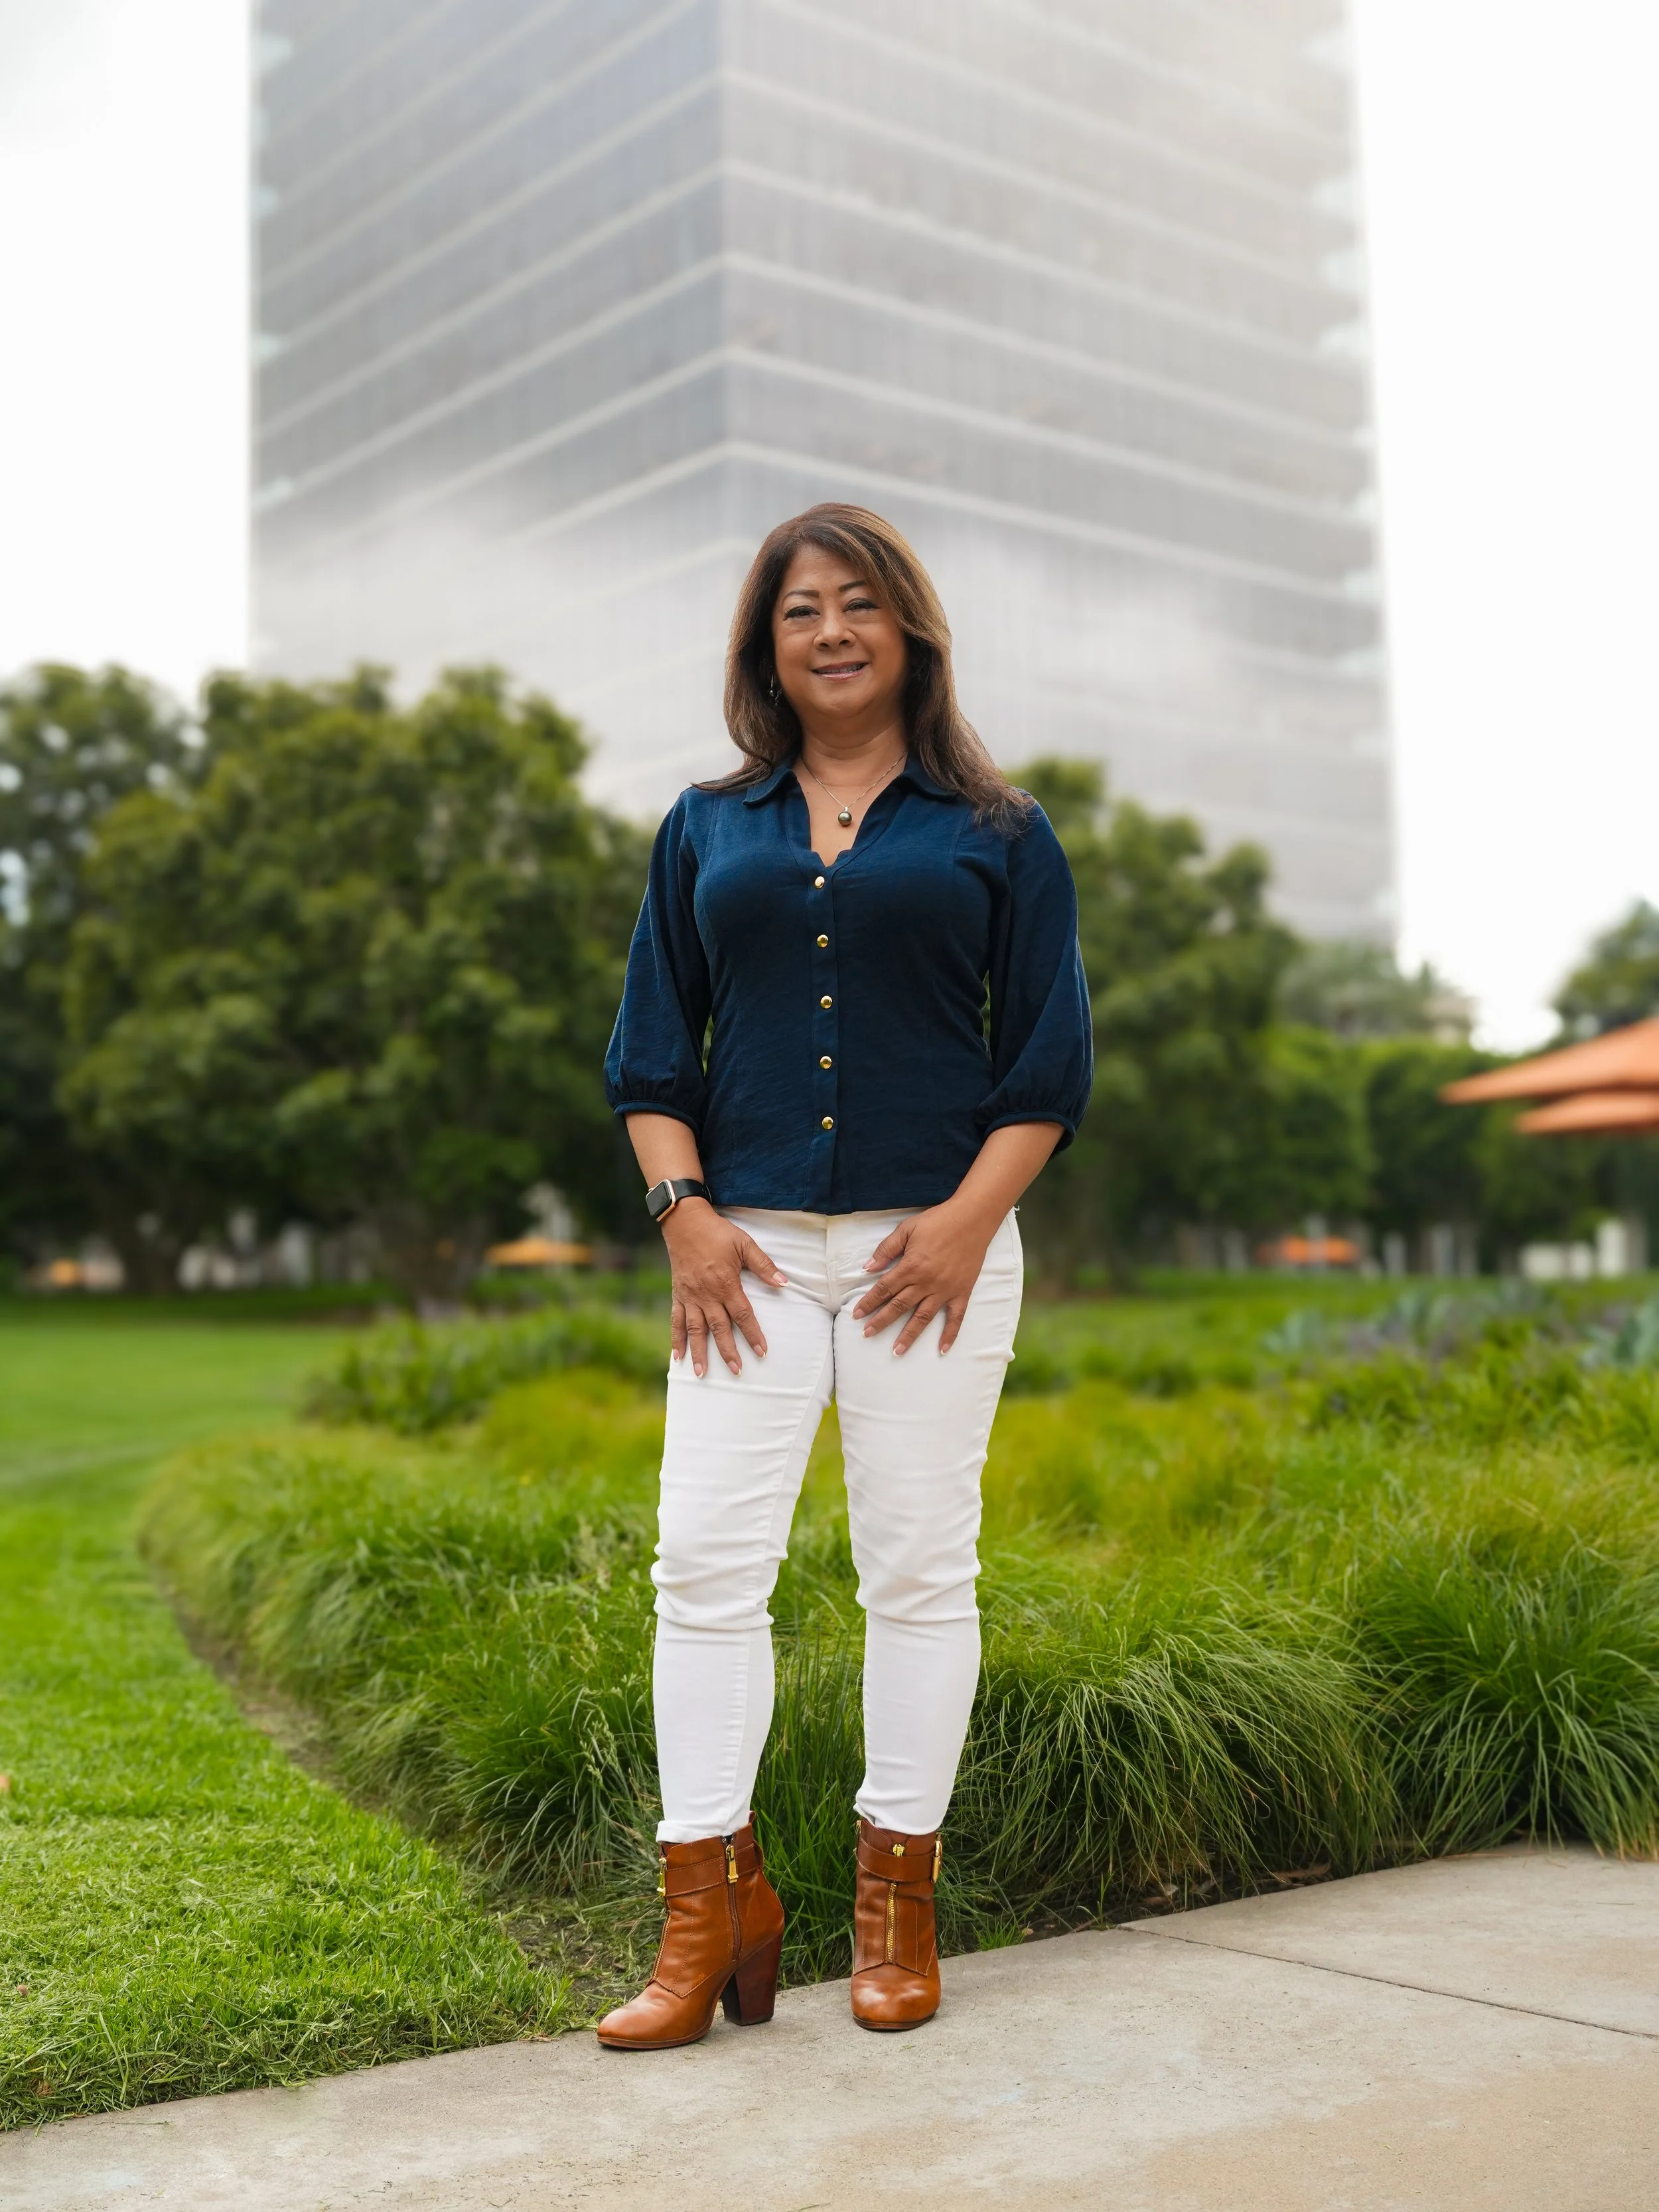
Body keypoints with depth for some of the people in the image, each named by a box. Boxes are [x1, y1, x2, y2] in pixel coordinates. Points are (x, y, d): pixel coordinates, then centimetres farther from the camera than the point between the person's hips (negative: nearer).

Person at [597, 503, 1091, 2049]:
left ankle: (897, 1898, 16)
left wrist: (969, 1217, -10)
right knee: (704, 1559, -4)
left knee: (919, 1569, 3)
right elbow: (651, 1050, 12)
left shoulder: (995, 836, 7)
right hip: (751, 1248, 2)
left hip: (931, 1245, -1)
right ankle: (710, 1907, 5)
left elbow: (1049, 1061, 3)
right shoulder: (708, 830, 14)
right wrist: (683, 1209, -3)